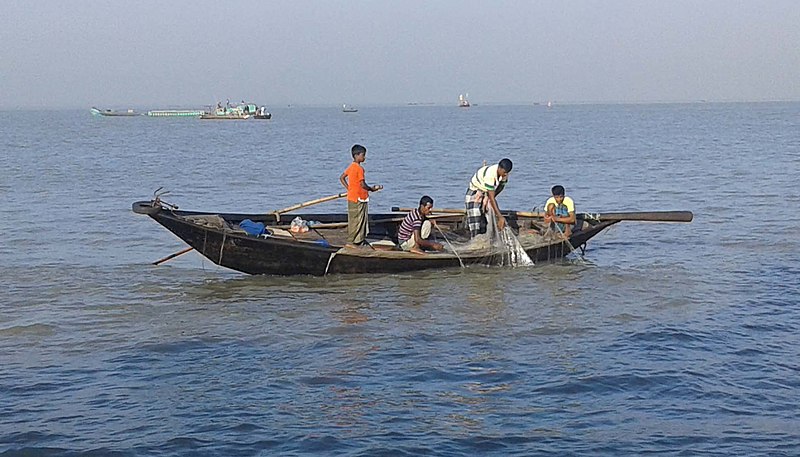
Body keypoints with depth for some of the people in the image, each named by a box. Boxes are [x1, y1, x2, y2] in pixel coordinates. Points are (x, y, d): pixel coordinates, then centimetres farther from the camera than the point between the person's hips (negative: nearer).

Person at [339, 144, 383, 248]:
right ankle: (350, 242, -1)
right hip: (358, 199, -9)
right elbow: (362, 184, -21)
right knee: (356, 220, -4)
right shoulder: (359, 168, -18)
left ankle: (360, 239, 20)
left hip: (352, 196, 9)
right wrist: (372, 189, -4)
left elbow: (342, 178, 18)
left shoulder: (351, 167, 10)